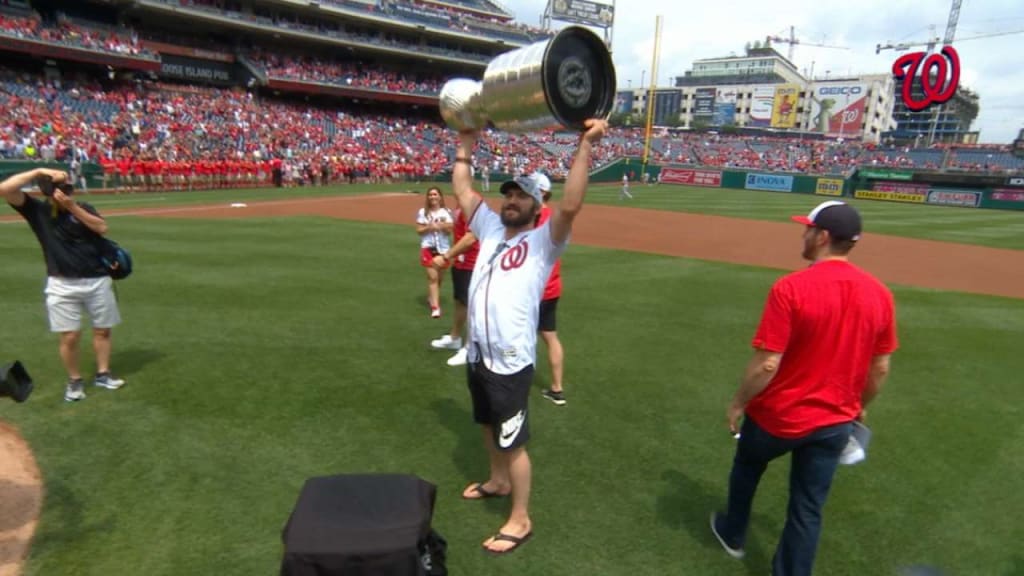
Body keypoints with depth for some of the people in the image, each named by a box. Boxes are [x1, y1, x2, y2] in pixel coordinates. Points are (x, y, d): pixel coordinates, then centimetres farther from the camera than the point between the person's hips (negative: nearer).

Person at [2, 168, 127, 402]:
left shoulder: (83, 207, 4)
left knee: (103, 330, 9)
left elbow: (102, 228, -12)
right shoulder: (36, 210, 0)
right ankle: (74, 380, 16)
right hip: (62, 285, -2)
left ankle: (102, 374, 24)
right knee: (69, 336, -2)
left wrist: (73, 207, -17)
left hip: (97, 280, 2)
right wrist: (39, 172, -13)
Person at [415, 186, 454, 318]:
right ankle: (435, 307, -12)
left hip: (443, 248, 2)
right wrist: (429, 227, -18)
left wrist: (441, 226, -20)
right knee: (433, 277, -11)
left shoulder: (446, 212, 2)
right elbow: (419, 230, -1)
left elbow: (449, 230, -2)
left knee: (439, 277, 14)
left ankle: (431, 297, 39)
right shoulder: (423, 212, -1)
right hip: (428, 247, -2)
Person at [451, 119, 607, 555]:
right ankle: (498, 481, 50)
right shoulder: (491, 228, 9)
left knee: (513, 442, 5)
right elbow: (462, 189, 14)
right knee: (488, 425, 26)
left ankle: (520, 520, 23)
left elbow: (570, 206, -27)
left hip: (512, 363, -7)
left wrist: (585, 146, -31)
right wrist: (466, 142, 16)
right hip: (477, 356, 7)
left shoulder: (543, 241, -9)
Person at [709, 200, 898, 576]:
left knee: (746, 468, 26)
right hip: (835, 423, 4)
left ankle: (732, 534, 48)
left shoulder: (791, 288, -23)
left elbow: (767, 365, -23)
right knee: (808, 509, 16)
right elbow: (880, 368, 3)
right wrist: (859, 406, 20)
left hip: (777, 416, -3)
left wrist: (738, 404, -7)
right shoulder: (880, 294, -6)